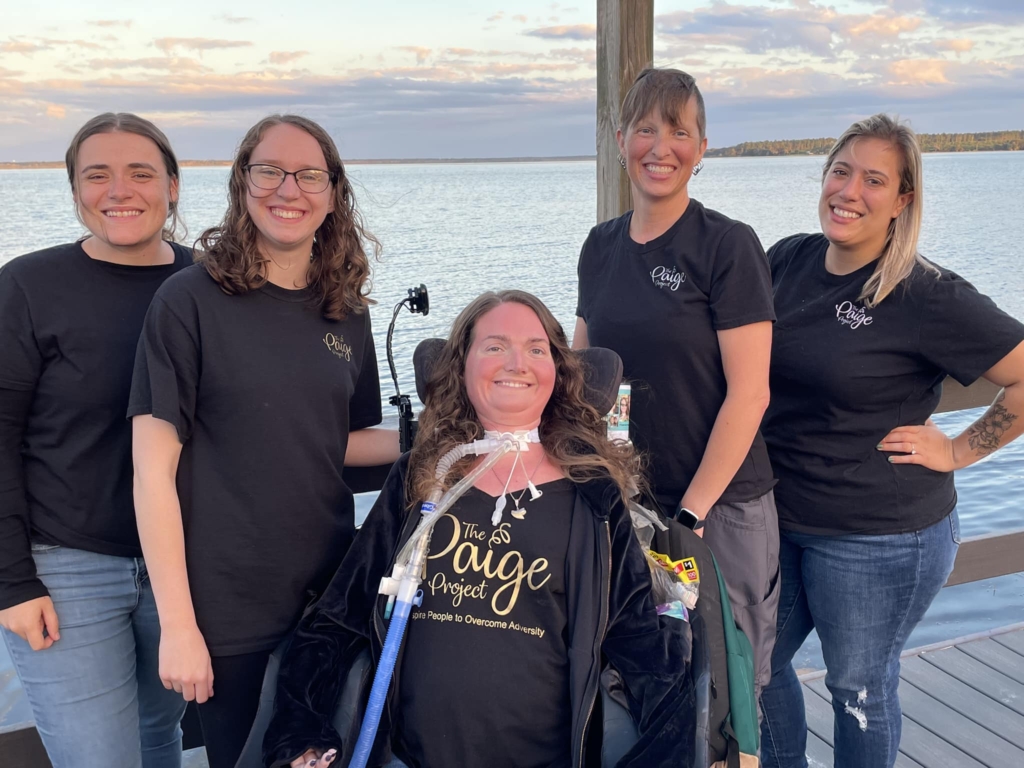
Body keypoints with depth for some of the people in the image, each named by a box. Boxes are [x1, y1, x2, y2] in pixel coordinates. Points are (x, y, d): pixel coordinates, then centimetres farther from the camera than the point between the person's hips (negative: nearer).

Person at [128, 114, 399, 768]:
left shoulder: (345, 314, 3)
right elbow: (154, 468, -12)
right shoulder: (192, 302, -11)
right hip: (227, 612, -4)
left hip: (331, 596, 5)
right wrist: (178, 625, -14)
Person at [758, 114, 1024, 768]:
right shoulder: (788, 259, 0)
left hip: (881, 536, -6)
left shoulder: (929, 297, -17)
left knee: (859, 688, 13)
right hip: (779, 517, 6)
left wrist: (959, 451, -14)